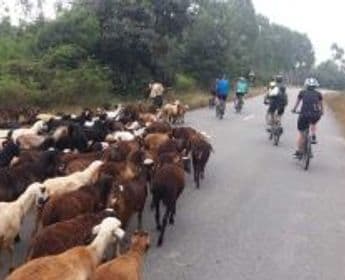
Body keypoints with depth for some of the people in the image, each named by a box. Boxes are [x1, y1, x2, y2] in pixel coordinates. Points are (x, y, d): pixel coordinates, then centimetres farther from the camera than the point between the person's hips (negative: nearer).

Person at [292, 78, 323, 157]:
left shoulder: (302, 92, 14)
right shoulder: (318, 94, 15)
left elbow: (297, 103, 26)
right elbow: (321, 105, 25)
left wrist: (294, 110, 43)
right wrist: (321, 112, 43)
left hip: (304, 114, -1)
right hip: (316, 115, 1)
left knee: (301, 133, 13)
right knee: (313, 124, 37)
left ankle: (299, 151, 14)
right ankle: (313, 137, 19)